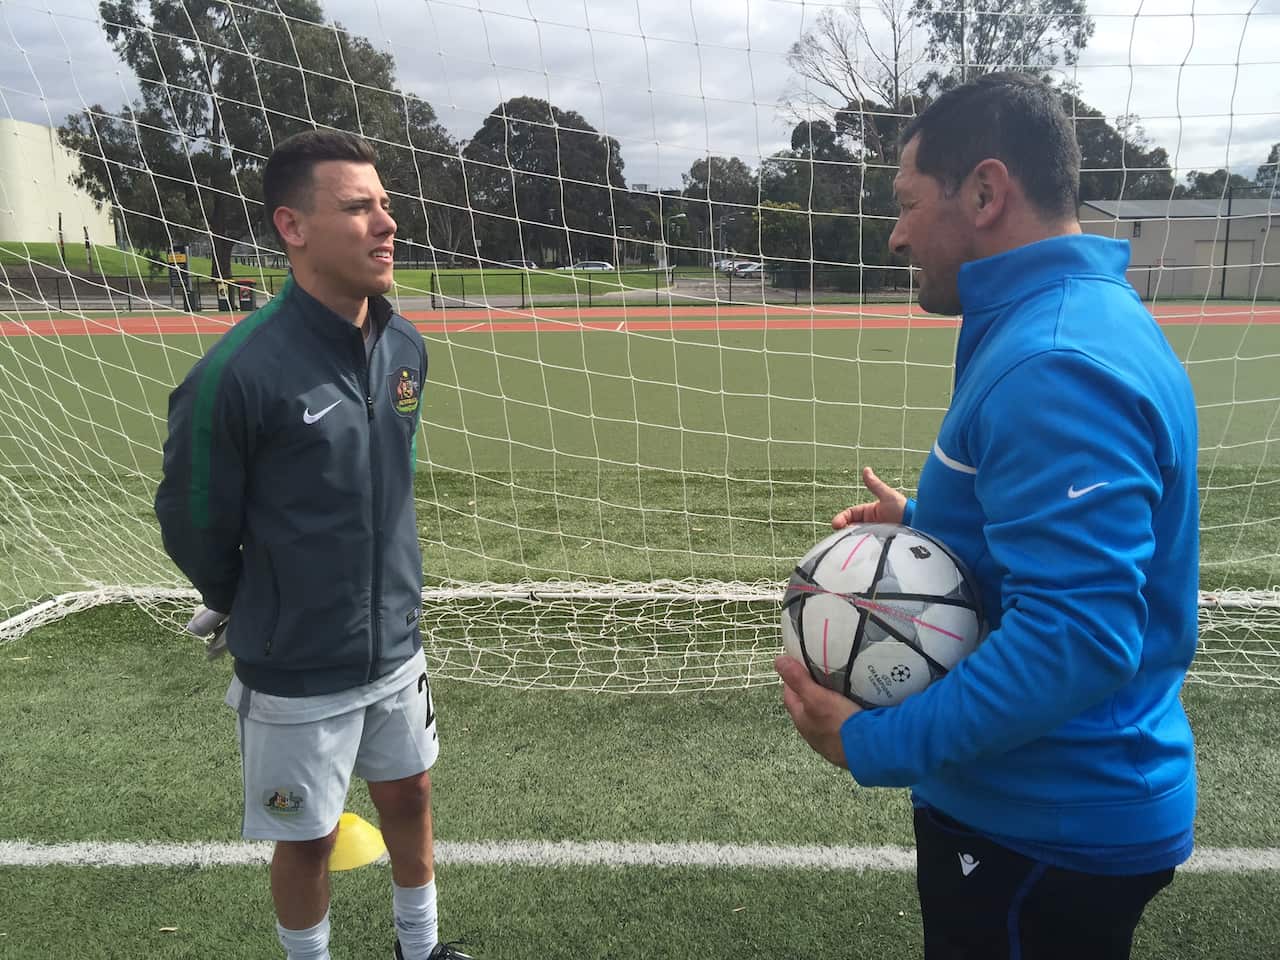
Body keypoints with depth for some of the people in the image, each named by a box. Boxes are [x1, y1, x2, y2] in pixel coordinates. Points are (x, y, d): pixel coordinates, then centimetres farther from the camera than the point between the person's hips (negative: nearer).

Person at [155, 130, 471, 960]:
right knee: (310, 838, 14)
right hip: (297, 673, -5)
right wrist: (263, 619, 4)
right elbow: (193, 524, -11)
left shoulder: (407, 346, -4)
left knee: (410, 797, 22)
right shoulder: (238, 371, -24)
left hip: (397, 646, 6)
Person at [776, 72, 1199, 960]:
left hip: (1050, 830, -9)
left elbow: (1078, 638, -33)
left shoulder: (1056, 367, -28)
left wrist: (874, 745, -25)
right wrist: (927, 526, 5)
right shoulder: (1083, 316, 6)